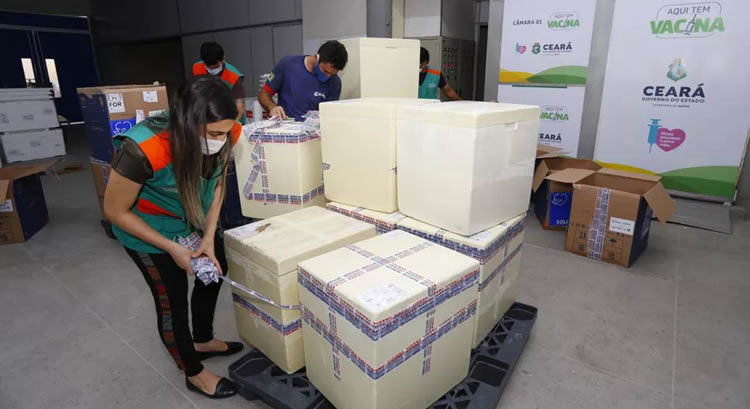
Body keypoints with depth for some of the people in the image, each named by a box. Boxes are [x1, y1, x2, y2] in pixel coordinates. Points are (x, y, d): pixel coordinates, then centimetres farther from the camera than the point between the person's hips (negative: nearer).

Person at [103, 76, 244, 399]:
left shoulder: (223, 135, -25)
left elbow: (216, 183, -6)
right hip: (148, 228, -6)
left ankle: (203, 341, 46)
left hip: (196, 219, 6)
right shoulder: (143, 150, -39)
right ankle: (194, 373, 31)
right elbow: (115, 212, -23)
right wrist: (172, 248, -21)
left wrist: (209, 237, -14)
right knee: (172, 300, 5)